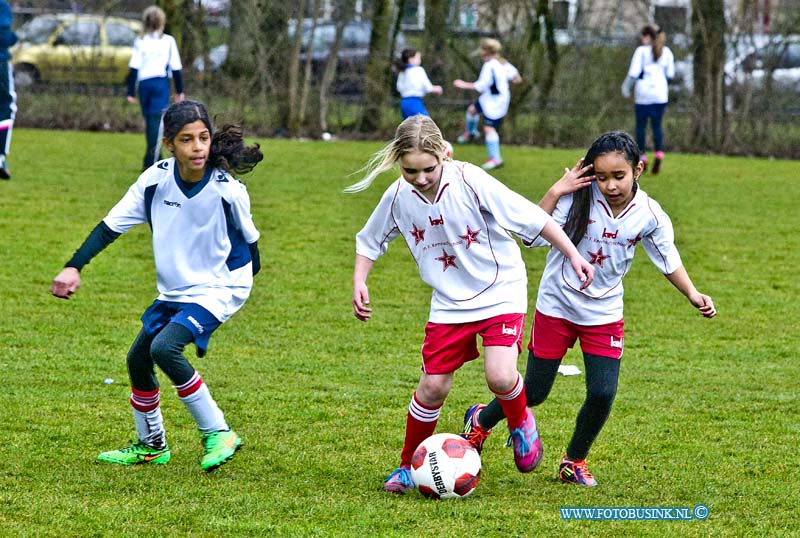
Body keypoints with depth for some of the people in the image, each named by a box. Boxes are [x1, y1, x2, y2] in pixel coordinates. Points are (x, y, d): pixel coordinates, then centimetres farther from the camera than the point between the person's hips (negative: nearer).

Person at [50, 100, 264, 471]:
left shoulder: (227, 190, -22)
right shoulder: (156, 179, -13)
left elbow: (249, 240, -3)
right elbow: (112, 225, -10)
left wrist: (245, 275, 12)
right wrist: (74, 267, -19)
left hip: (219, 288, -6)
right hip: (173, 291, 6)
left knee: (164, 347, -26)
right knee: (138, 358, 12)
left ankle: (217, 433, -14)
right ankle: (151, 445, 34)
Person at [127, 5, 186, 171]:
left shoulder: (140, 41, 4)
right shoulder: (168, 41, 0)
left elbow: (133, 67, 2)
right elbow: (176, 67, 4)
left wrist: (131, 92, 6)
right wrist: (180, 91, 12)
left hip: (144, 83, 3)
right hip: (161, 83, -3)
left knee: (149, 121, 15)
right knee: (158, 120, -8)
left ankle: (155, 158, 24)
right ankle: (151, 162, -20)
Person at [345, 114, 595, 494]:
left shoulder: (470, 182, -22)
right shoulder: (398, 197, -9)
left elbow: (532, 218, -15)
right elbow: (370, 241, 11)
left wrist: (573, 255, -12)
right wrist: (359, 282, -2)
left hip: (500, 291, -3)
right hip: (449, 302, 3)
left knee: (500, 377, -21)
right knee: (432, 387, -1)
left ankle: (521, 423, 14)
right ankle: (408, 466, 21)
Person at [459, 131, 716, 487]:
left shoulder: (649, 216, -10)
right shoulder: (579, 198, -18)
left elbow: (668, 260, 5)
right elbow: (534, 237, -21)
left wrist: (693, 294, -7)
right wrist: (555, 193, -29)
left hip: (604, 314, 2)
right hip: (556, 307, -2)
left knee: (603, 394, -10)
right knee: (534, 393, 6)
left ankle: (574, 462, 17)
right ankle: (480, 422, 37)